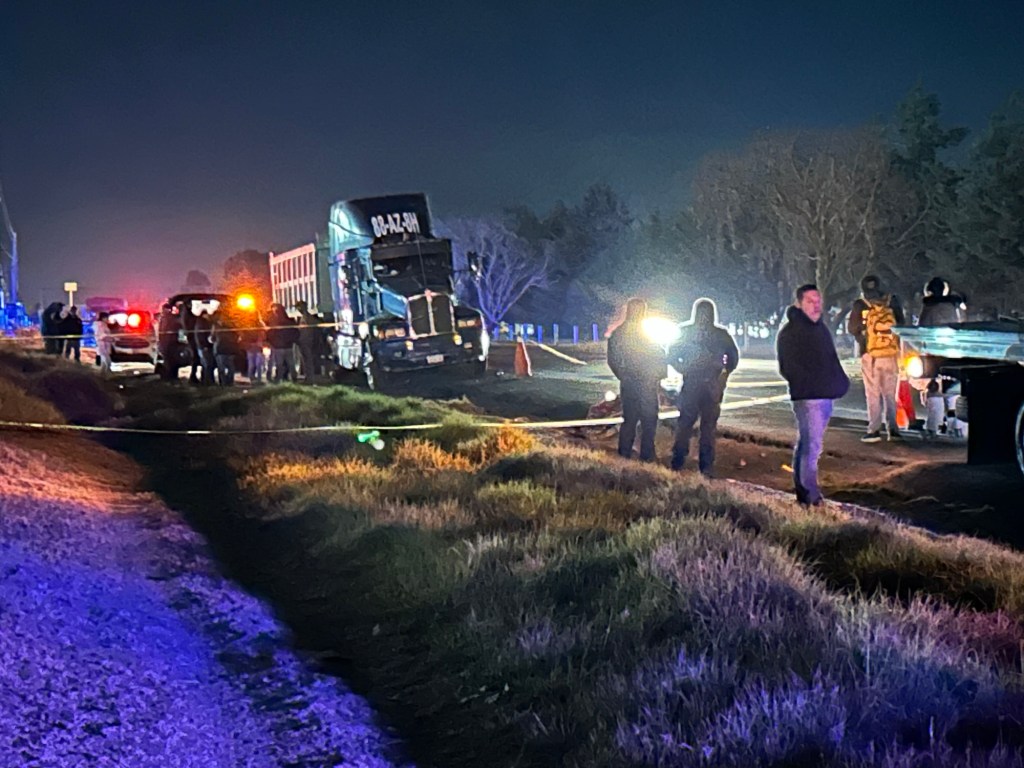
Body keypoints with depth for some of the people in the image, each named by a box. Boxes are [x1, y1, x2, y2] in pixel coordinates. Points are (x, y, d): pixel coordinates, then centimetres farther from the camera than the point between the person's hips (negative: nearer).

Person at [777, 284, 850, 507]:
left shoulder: (821, 328, 18)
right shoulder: (790, 332, -7)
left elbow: (832, 360, 23)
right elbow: (787, 367, -12)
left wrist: (839, 382, 8)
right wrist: (804, 384, -16)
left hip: (825, 396, 9)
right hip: (806, 397, -9)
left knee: (805, 444, 15)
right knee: (812, 446, -13)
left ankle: (802, 492, 24)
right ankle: (811, 496, -13)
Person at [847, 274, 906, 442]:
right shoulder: (893, 302, 0)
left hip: (870, 355, -2)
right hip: (892, 354, 2)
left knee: (873, 394, 0)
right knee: (890, 393, 8)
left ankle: (874, 429, -3)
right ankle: (892, 428, 10)